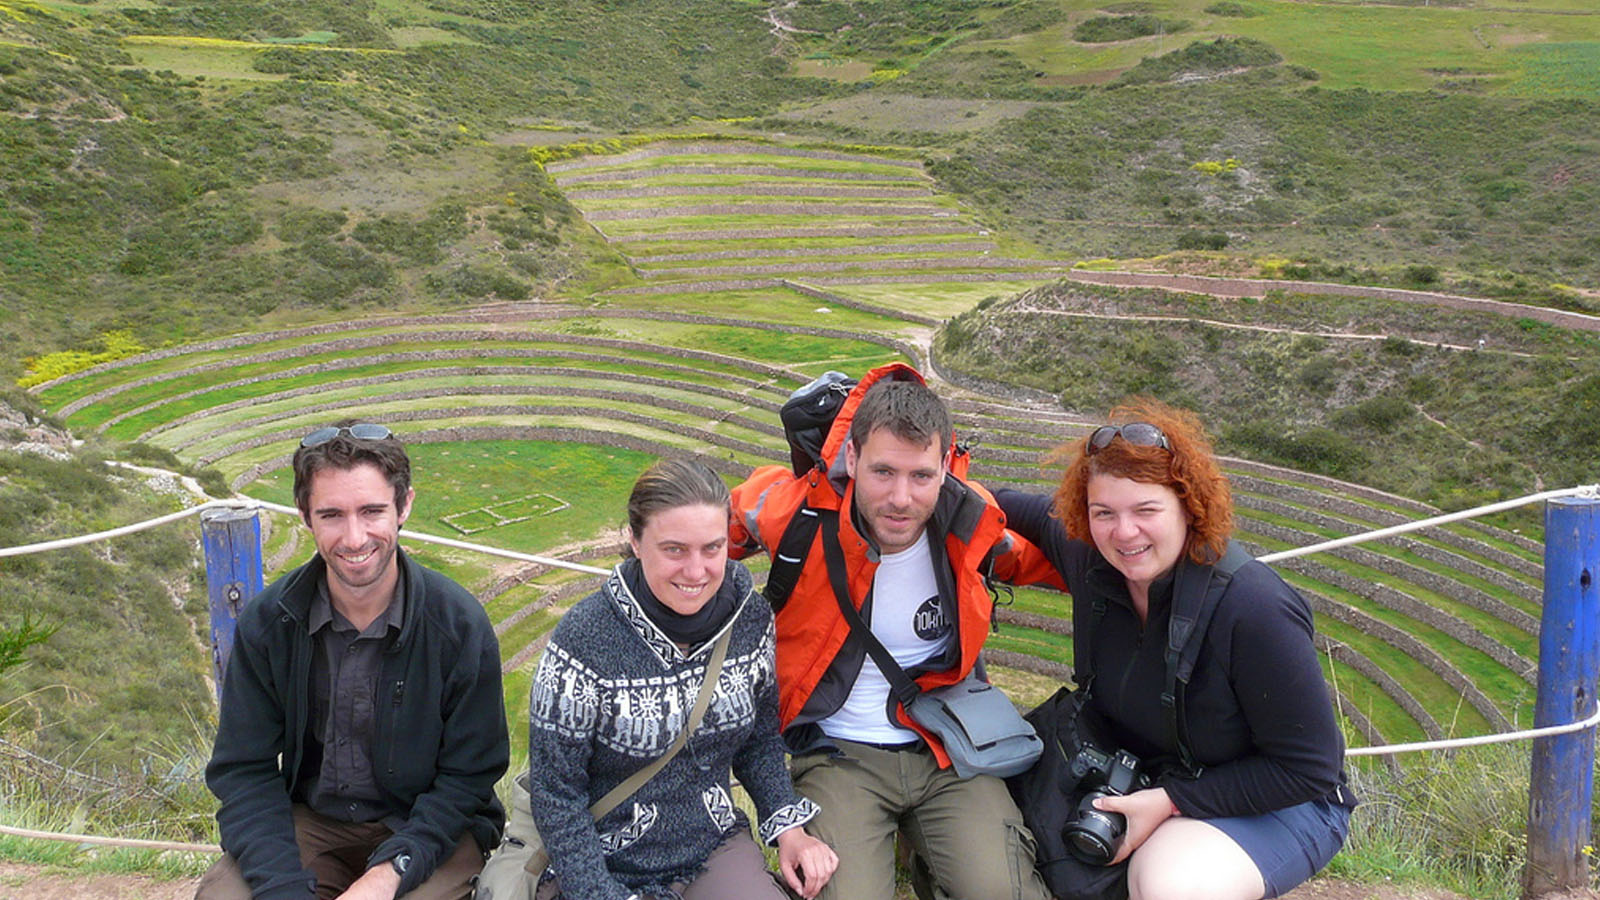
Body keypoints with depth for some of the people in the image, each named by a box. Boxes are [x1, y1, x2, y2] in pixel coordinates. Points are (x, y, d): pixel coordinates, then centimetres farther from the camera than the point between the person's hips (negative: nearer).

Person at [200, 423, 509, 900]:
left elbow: (468, 776, -10)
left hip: (426, 826, -2)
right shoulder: (268, 621, -8)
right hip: (309, 821, 2)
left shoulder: (460, 624, -14)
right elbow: (243, 771, -6)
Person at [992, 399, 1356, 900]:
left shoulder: (1256, 612, -30)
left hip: (1277, 806, -7)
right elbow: (1035, 514, 15)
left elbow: (1308, 769, -24)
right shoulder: (1090, 560, -11)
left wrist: (1171, 801, -25)